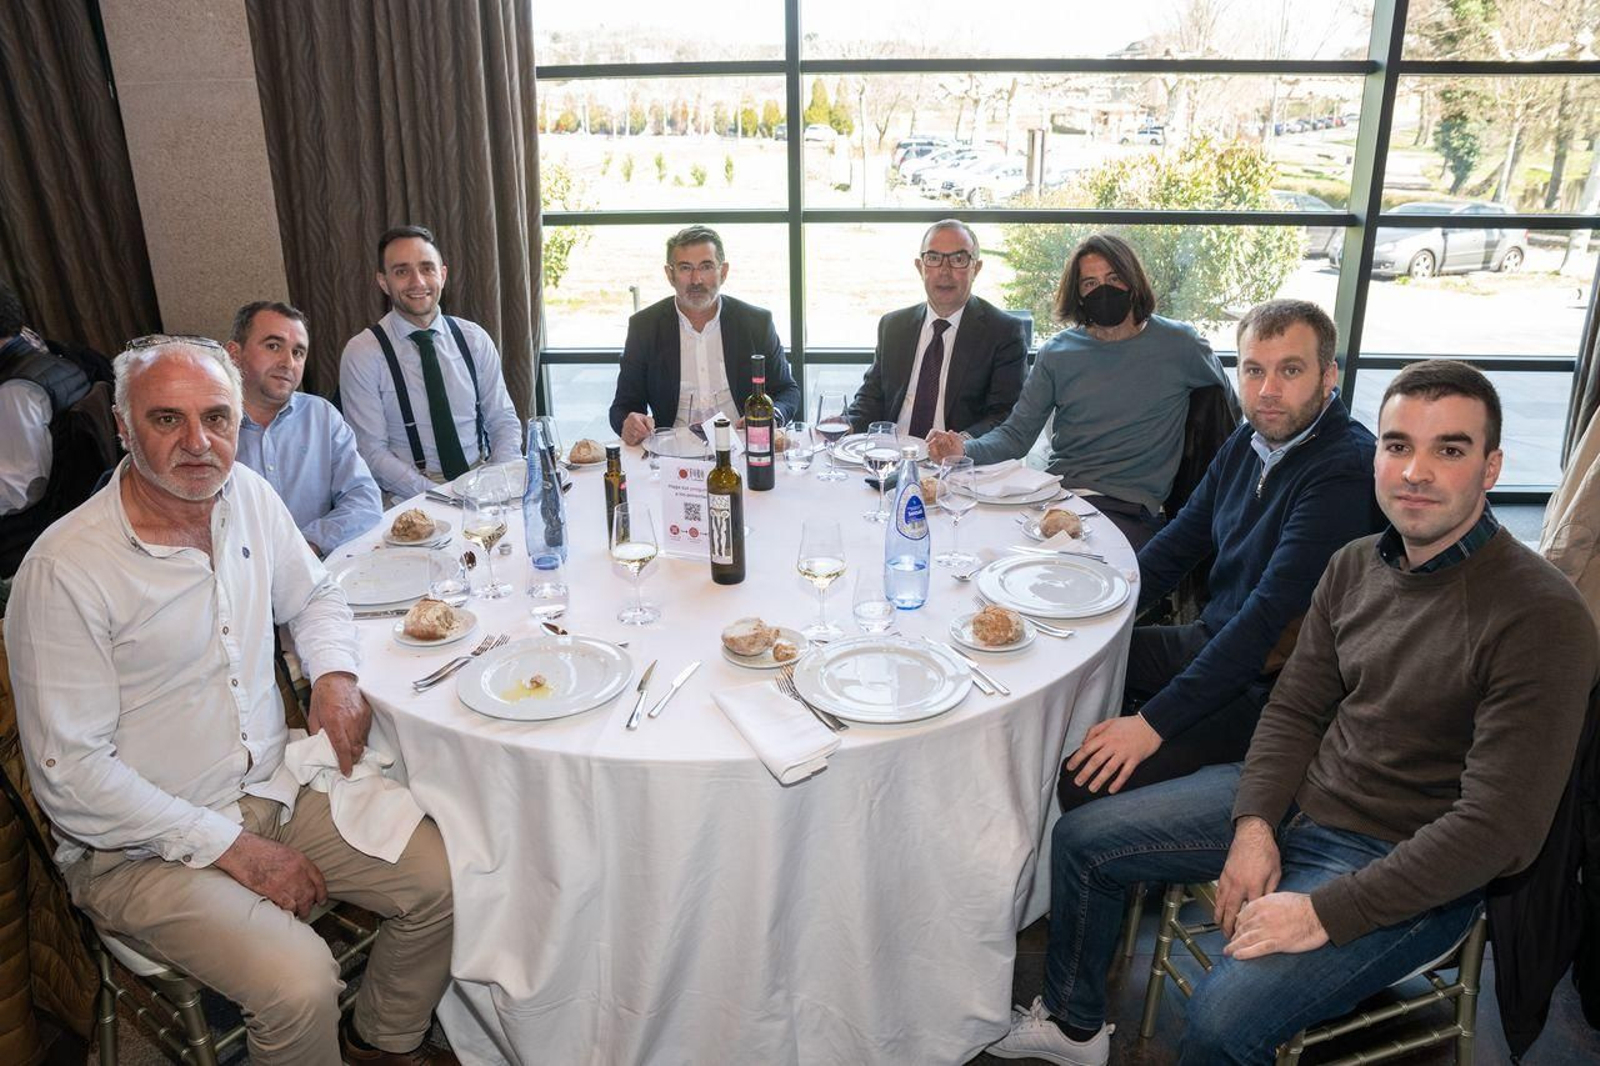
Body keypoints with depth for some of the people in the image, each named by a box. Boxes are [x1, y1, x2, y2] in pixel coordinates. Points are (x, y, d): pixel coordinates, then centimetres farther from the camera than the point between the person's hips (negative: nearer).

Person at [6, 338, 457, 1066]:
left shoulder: (248, 495, 0)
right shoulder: (65, 569, -20)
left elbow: (312, 595, 18)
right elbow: (70, 774, -18)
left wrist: (335, 673, -4)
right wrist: (233, 848, -18)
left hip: (274, 790, 6)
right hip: (140, 847, -6)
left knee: (444, 882, -7)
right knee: (300, 983, -27)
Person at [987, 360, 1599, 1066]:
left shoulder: (1542, 618, -21)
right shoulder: (1355, 565, 1)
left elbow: (1499, 825, -23)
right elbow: (1294, 708, 7)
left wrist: (1327, 913, -24)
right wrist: (1254, 825, -9)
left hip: (1403, 867, -6)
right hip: (1295, 797, 7)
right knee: (1081, 839, 5)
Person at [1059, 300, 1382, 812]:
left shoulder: (1346, 471, -24)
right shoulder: (1251, 440, 4)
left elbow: (1271, 614, -28)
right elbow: (1180, 540, 12)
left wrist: (1155, 721, -28)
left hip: (1271, 686, -9)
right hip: (1211, 639, 9)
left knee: (1083, 780, -21)